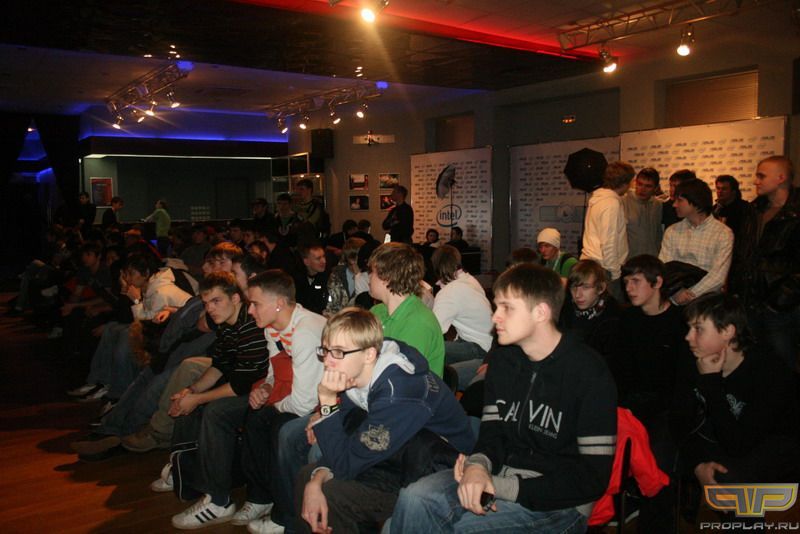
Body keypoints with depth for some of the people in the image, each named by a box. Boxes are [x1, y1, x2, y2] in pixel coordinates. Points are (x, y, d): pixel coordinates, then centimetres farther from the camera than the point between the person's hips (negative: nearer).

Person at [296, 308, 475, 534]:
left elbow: (345, 466, -25)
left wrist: (328, 402, -27)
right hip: (401, 461, 8)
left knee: (331, 496, -20)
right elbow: (344, 440, 0)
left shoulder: (395, 393, -32)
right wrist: (316, 480, -16)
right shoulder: (355, 375, -7)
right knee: (307, 476, 2)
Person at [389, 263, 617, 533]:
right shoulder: (502, 358, 6)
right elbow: (492, 430, 10)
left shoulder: (589, 374, -13)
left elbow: (593, 478, -13)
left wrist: (502, 487, -18)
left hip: (560, 501, -5)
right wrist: (477, 465, -16)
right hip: (503, 474, 5)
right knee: (414, 499, -21)